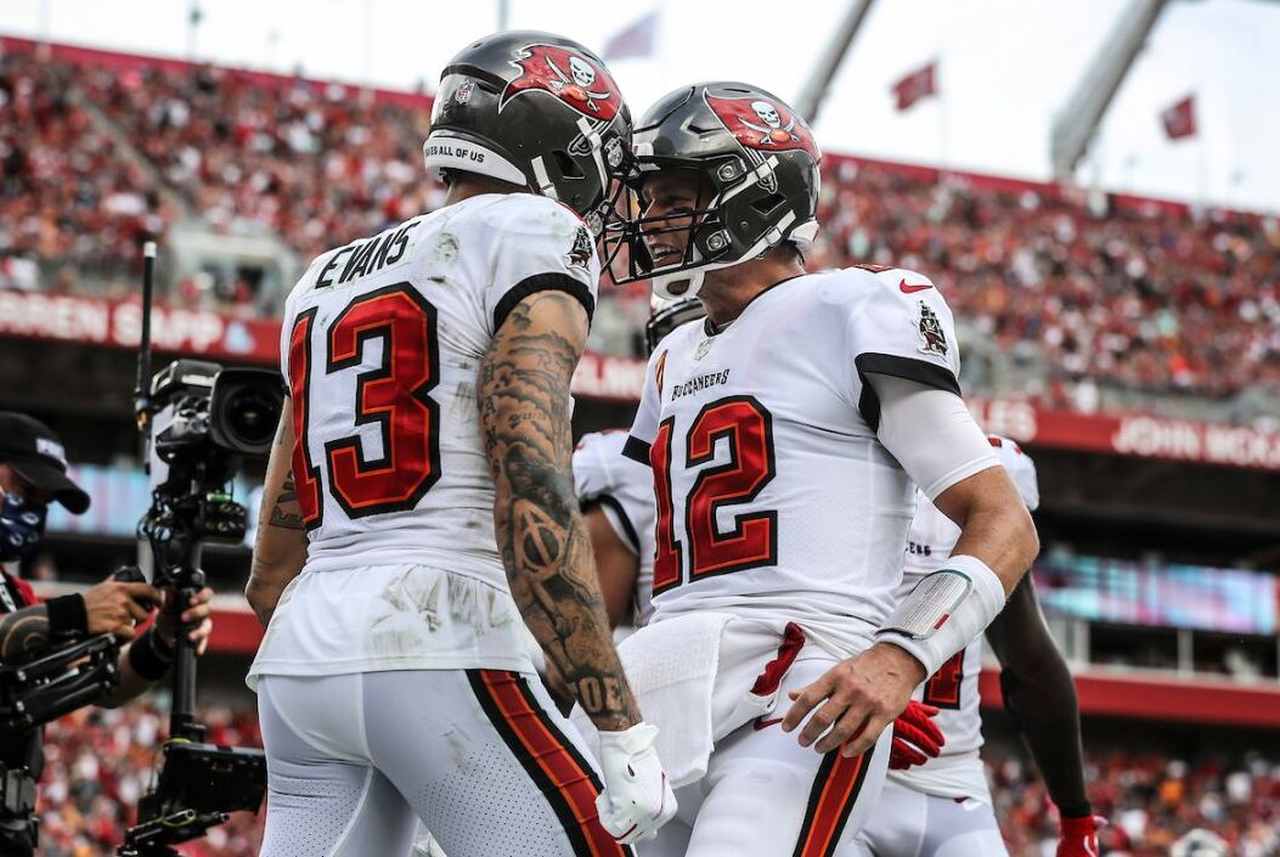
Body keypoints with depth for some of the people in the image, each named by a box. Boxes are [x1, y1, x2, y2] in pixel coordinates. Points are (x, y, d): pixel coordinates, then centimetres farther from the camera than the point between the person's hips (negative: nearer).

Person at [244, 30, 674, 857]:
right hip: (438, 648, -8)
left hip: (298, 656, 8)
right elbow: (533, 505, -15)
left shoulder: (328, 278, 22)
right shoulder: (533, 237, -1)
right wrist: (624, 732, -16)